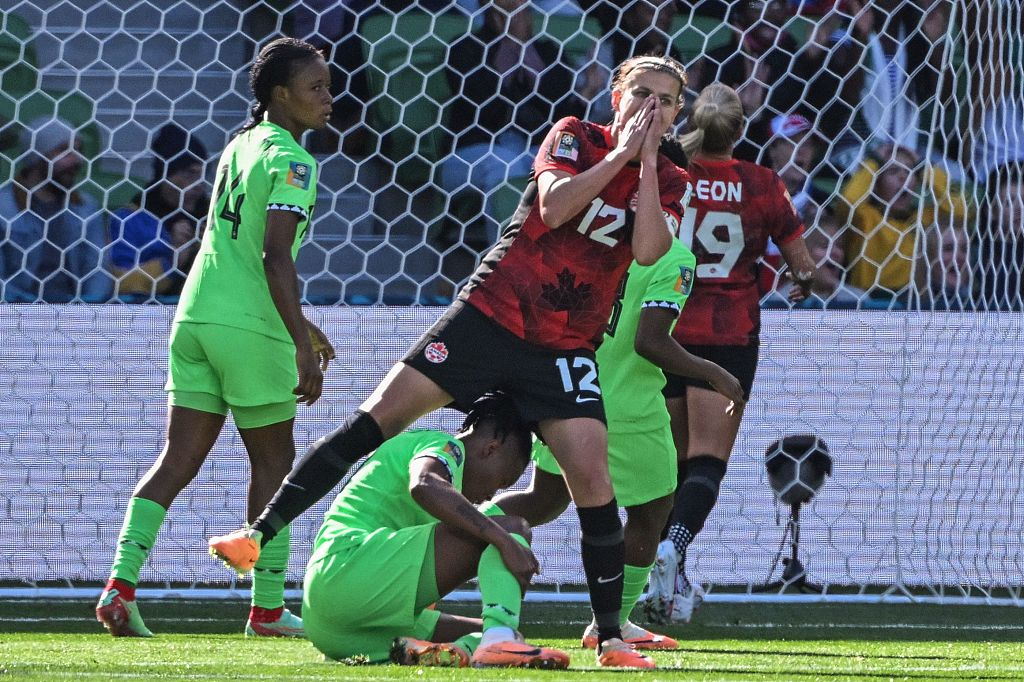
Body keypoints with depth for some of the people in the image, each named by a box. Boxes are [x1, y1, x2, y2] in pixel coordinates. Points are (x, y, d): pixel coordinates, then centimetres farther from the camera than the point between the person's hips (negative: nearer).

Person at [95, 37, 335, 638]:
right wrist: (302, 347, -22)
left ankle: (121, 584, -8)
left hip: (197, 316, 7)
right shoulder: (291, 161, -10)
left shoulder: (241, 145, 17)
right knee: (273, 462, 6)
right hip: (249, 326, -7)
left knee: (178, 460, 5)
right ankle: (268, 608, 9)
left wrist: (296, 323, 33)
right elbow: (275, 256, -20)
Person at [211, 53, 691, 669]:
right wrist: (620, 152, -18)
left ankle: (611, 637, -2)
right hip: (490, 313, -2)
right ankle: (260, 534, -4)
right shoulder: (575, 137, 0)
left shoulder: (668, 182, 5)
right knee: (378, 418, -8)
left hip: (565, 349, 2)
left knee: (594, 478, -11)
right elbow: (553, 208, -18)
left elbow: (648, 251, -14)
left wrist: (645, 162, -15)